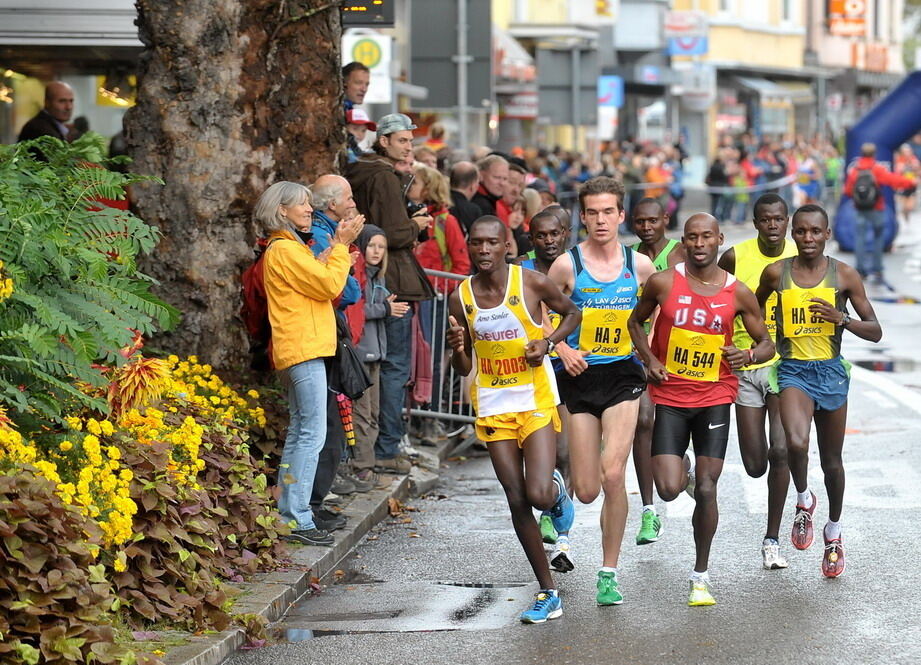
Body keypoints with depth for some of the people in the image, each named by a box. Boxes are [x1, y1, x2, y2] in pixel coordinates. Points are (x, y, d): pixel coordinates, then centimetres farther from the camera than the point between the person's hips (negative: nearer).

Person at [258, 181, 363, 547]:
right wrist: (341, 245, -7)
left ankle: (286, 514, 15)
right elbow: (329, 285, -16)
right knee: (312, 434, -12)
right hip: (304, 351, -11)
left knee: (299, 433, 12)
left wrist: (339, 249, 8)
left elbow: (323, 288, 17)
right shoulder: (285, 249, -11)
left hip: (301, 352, 11)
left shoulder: (291, 248, 22)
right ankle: (298, 519, -13)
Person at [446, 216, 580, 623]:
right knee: (517, 502, 2)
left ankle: (558, 492, 23)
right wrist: (457, 348, -16)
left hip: (536, 403, -3)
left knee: (539, 495, -17)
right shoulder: (461, 298, 0)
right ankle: (547, 593, 14)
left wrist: (548, 343, -9)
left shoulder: (531, 283, -9)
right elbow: (464, 369, 7)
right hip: (493, 408, 3)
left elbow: (571, 312, 10)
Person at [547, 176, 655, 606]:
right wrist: (563, 349, -10)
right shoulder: (567, 265, -5)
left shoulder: (639, 265, 2)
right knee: (587, 491, 1)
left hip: (623, 376, 0)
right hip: (580, 377, 0)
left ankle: (608, 574, -3)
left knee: (613, 474, -17)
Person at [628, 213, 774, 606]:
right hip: (670, 397, 0)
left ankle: (701, 575, 13)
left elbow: (766, 344, 7)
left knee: (706, 490, -4)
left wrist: (749, 355, -16)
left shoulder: (737, 293, -2)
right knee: (668, 490, -11)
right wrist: (650, 359, -4)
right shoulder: (663, 283, -4)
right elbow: (636, 322, 13)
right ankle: (683, 470, 28)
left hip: (715, 398, 0)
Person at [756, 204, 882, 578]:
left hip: (831, 371, 1)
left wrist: (842, 318, -17)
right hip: (793, 369, -1)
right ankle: (803, 502, 4)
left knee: (832, 461, 12)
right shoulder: (776, 273, -2)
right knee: (796, 443, -27)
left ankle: (834, 533, 35)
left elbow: (875, 332, 0)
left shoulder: (845, 276, -3)